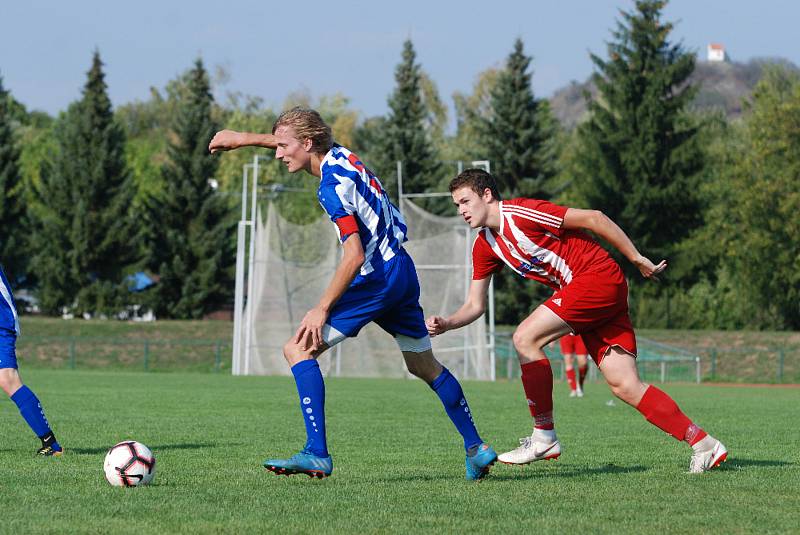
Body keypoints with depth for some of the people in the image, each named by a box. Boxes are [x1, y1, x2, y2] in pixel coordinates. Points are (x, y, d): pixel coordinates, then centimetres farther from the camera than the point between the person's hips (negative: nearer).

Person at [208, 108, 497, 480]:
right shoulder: (339, 154, 6)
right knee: (425, 366, 22)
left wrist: (322, 309, -20)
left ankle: (317, 454, -17)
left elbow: (355, 256, -23)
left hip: (377, 278, -10)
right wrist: (243, 139, 31)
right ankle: (476, 448, 25)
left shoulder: (332, 187, -19)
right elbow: (292, 141, 29)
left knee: (298, 349, -9)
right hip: (403, 271, 10)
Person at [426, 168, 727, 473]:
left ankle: (544, 437, -8)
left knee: (526, 338, -15)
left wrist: (638, 260, -11)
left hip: (599, 277, -8)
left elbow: (593, 219, -13)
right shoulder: (485, 246, 12)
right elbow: (475, 305, 14)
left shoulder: (520, 214, -14)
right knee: (624, 386, -2)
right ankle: (704, 445, 0)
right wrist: (445, 324, -6)